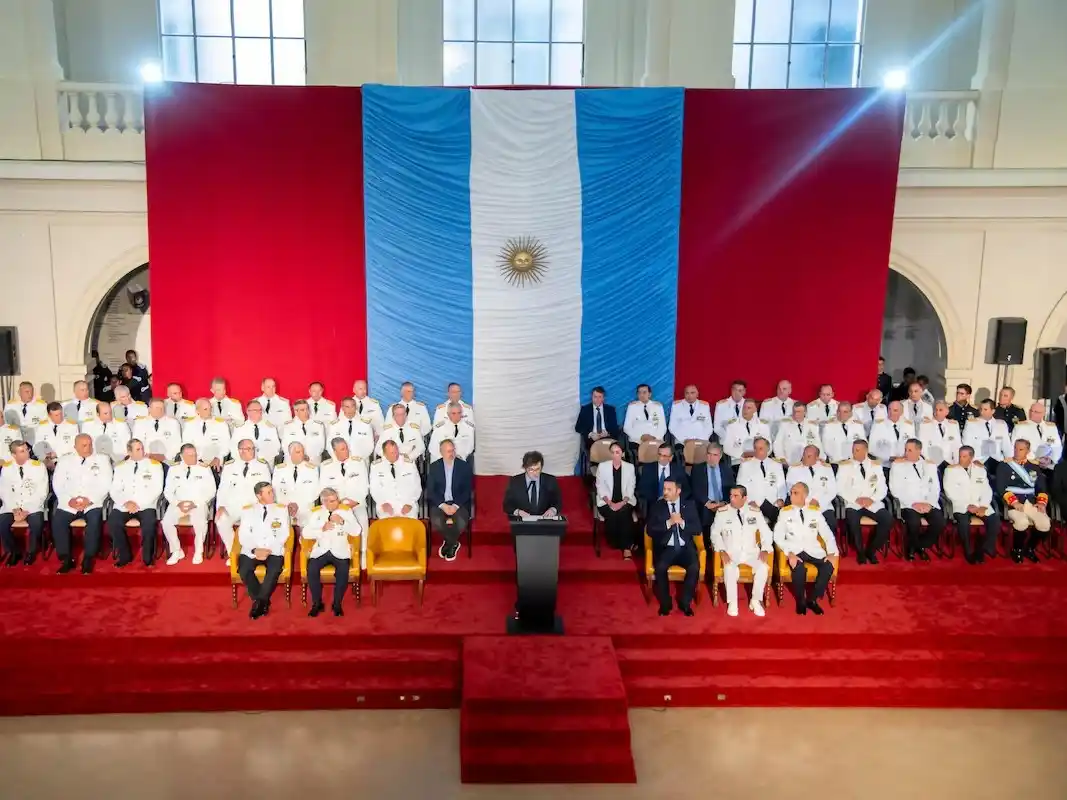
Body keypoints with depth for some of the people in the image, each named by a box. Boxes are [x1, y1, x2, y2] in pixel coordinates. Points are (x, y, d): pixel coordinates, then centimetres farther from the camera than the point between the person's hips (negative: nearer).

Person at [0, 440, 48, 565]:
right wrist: (14, 509, -12)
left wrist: (28, 510, -15)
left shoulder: (39, 466, -2)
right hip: (12, 507, 2)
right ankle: (14, 552, 3)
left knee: (37, 524, -32)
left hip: (33, 507, -2)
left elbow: (42, 492, -5)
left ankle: (31, 552, -3)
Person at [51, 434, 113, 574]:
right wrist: (69, 500, -11)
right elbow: (57, 484, 6)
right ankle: (67, 559, -11)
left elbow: (105, 484, -1)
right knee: (57, 521, -24)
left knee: (95, 520, -31)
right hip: (69, 503, 2)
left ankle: (88, 559, -18)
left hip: (93, 503, -2)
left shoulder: (102, 459, 7)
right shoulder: (65, 461, 13)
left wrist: (89, 499, -15)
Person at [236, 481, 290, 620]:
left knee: (275, 570, -32)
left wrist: (269, 549, -14)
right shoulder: (248, 511, 10)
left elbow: (284, 534, 1)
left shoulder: (281, 509, 9)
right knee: (244, 570, -29)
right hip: (251, 551, 1)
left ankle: (259, 602, -15)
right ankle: (263, 602, -11)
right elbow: (243, 536, 1)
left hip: (274, 551, -1)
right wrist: (255, 550, -16)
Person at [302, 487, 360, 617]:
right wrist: (322, 529, -14)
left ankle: (338, 603, -13)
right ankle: (317, 603, -11)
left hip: (340, 551, -1)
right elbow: (305, 533, 0)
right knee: (312, 569, -29)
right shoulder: (316, 514, 10)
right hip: (321, 550, 1)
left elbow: (358, 532, 0)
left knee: (343, 570, -31)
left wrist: (343, 522, -13)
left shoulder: (346, 512, 8)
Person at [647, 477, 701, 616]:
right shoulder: (656, 506, 4)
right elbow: (650, 531, -5)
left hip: (685, 548, 1)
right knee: (660, 567, -30)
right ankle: (665, 603, -8)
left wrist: (682, 522, -15)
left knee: (694, 567, -28)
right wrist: (669, 522, -16)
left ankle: (685, 602, -7)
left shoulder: (689, 505, 7)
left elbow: (698, 530, 1)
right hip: (665, 548, -1)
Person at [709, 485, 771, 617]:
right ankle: (732, 603, -14)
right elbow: (715, 533, 0)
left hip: (751, 552, 2)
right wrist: (722, 551, -15)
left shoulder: (755, 512, 5)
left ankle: (755, 601, -9)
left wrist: (765, 549, -8)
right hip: (731, 552, -2)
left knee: (764, 567, -28)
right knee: (730, 569, -34)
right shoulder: (722, 512, 0)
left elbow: (766, 533, 8)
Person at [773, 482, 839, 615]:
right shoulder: (785, 512, 3)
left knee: (829, 566, -27)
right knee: (799, 569, -34)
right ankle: (801, 601, -6)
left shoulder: (815, 512, 9)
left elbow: (828, 534, 7)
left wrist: (831, 553, -10)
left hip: (813, 550, 2)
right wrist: (790, 553, -20)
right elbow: (778, 537, -5)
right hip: (795, 551, -2)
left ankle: (812, 599, -7)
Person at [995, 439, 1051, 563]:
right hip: (1012, 504, -4)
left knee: (1045, 524, -23)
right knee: (1022, 522, -34)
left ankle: (1030, 548, 5)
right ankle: (1017, 550, -6)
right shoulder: (1004, 466, 3)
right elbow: (1001, 488, -5)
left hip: (1031, 503, 4)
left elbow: (1042, 487, 15)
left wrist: (1042, 502, -4)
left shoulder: (1034, 467, 16)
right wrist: (1014, 502, -17)